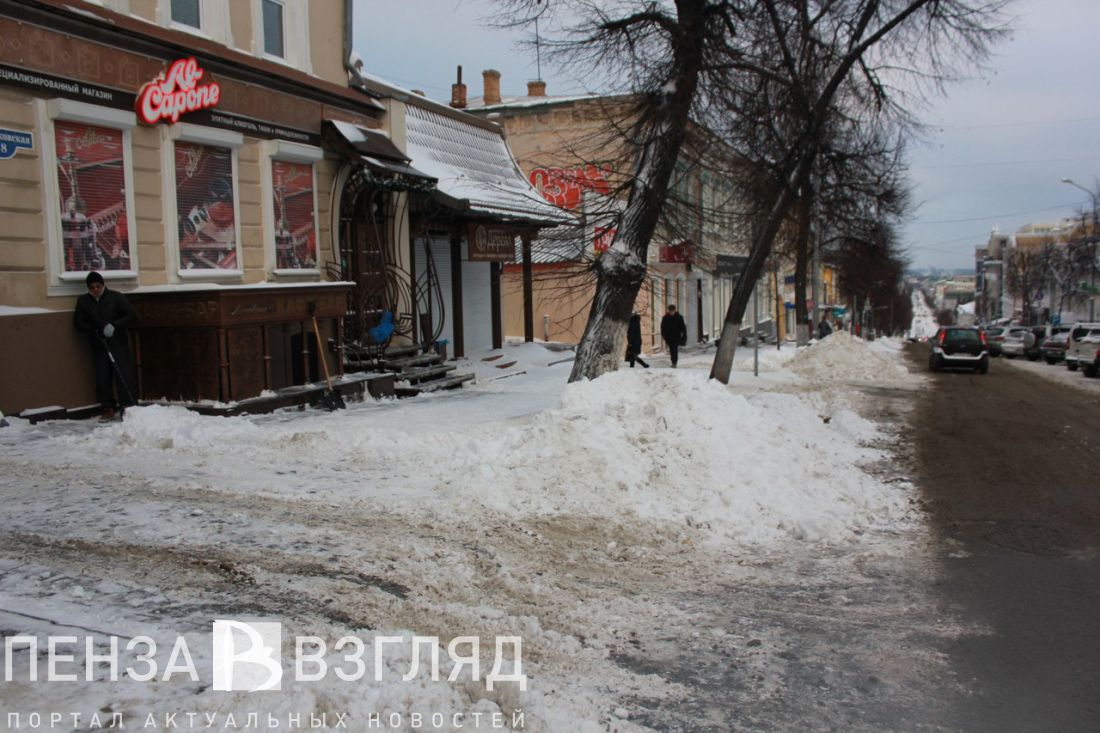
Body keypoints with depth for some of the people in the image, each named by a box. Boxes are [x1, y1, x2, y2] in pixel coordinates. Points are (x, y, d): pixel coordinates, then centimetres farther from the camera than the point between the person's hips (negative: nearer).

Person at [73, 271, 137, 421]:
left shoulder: (116, 297, -1)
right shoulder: (83, 301, 7)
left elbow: (132, 315, -2)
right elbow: (78, 323, 8)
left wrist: (115, 325, -15)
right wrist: (96, 329, -9)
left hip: (118, 343, -3)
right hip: (98, 346, 3)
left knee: (123, 375, -7)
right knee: (102, 378, 3)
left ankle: (127, 406, -4)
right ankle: (108, 408, 11)